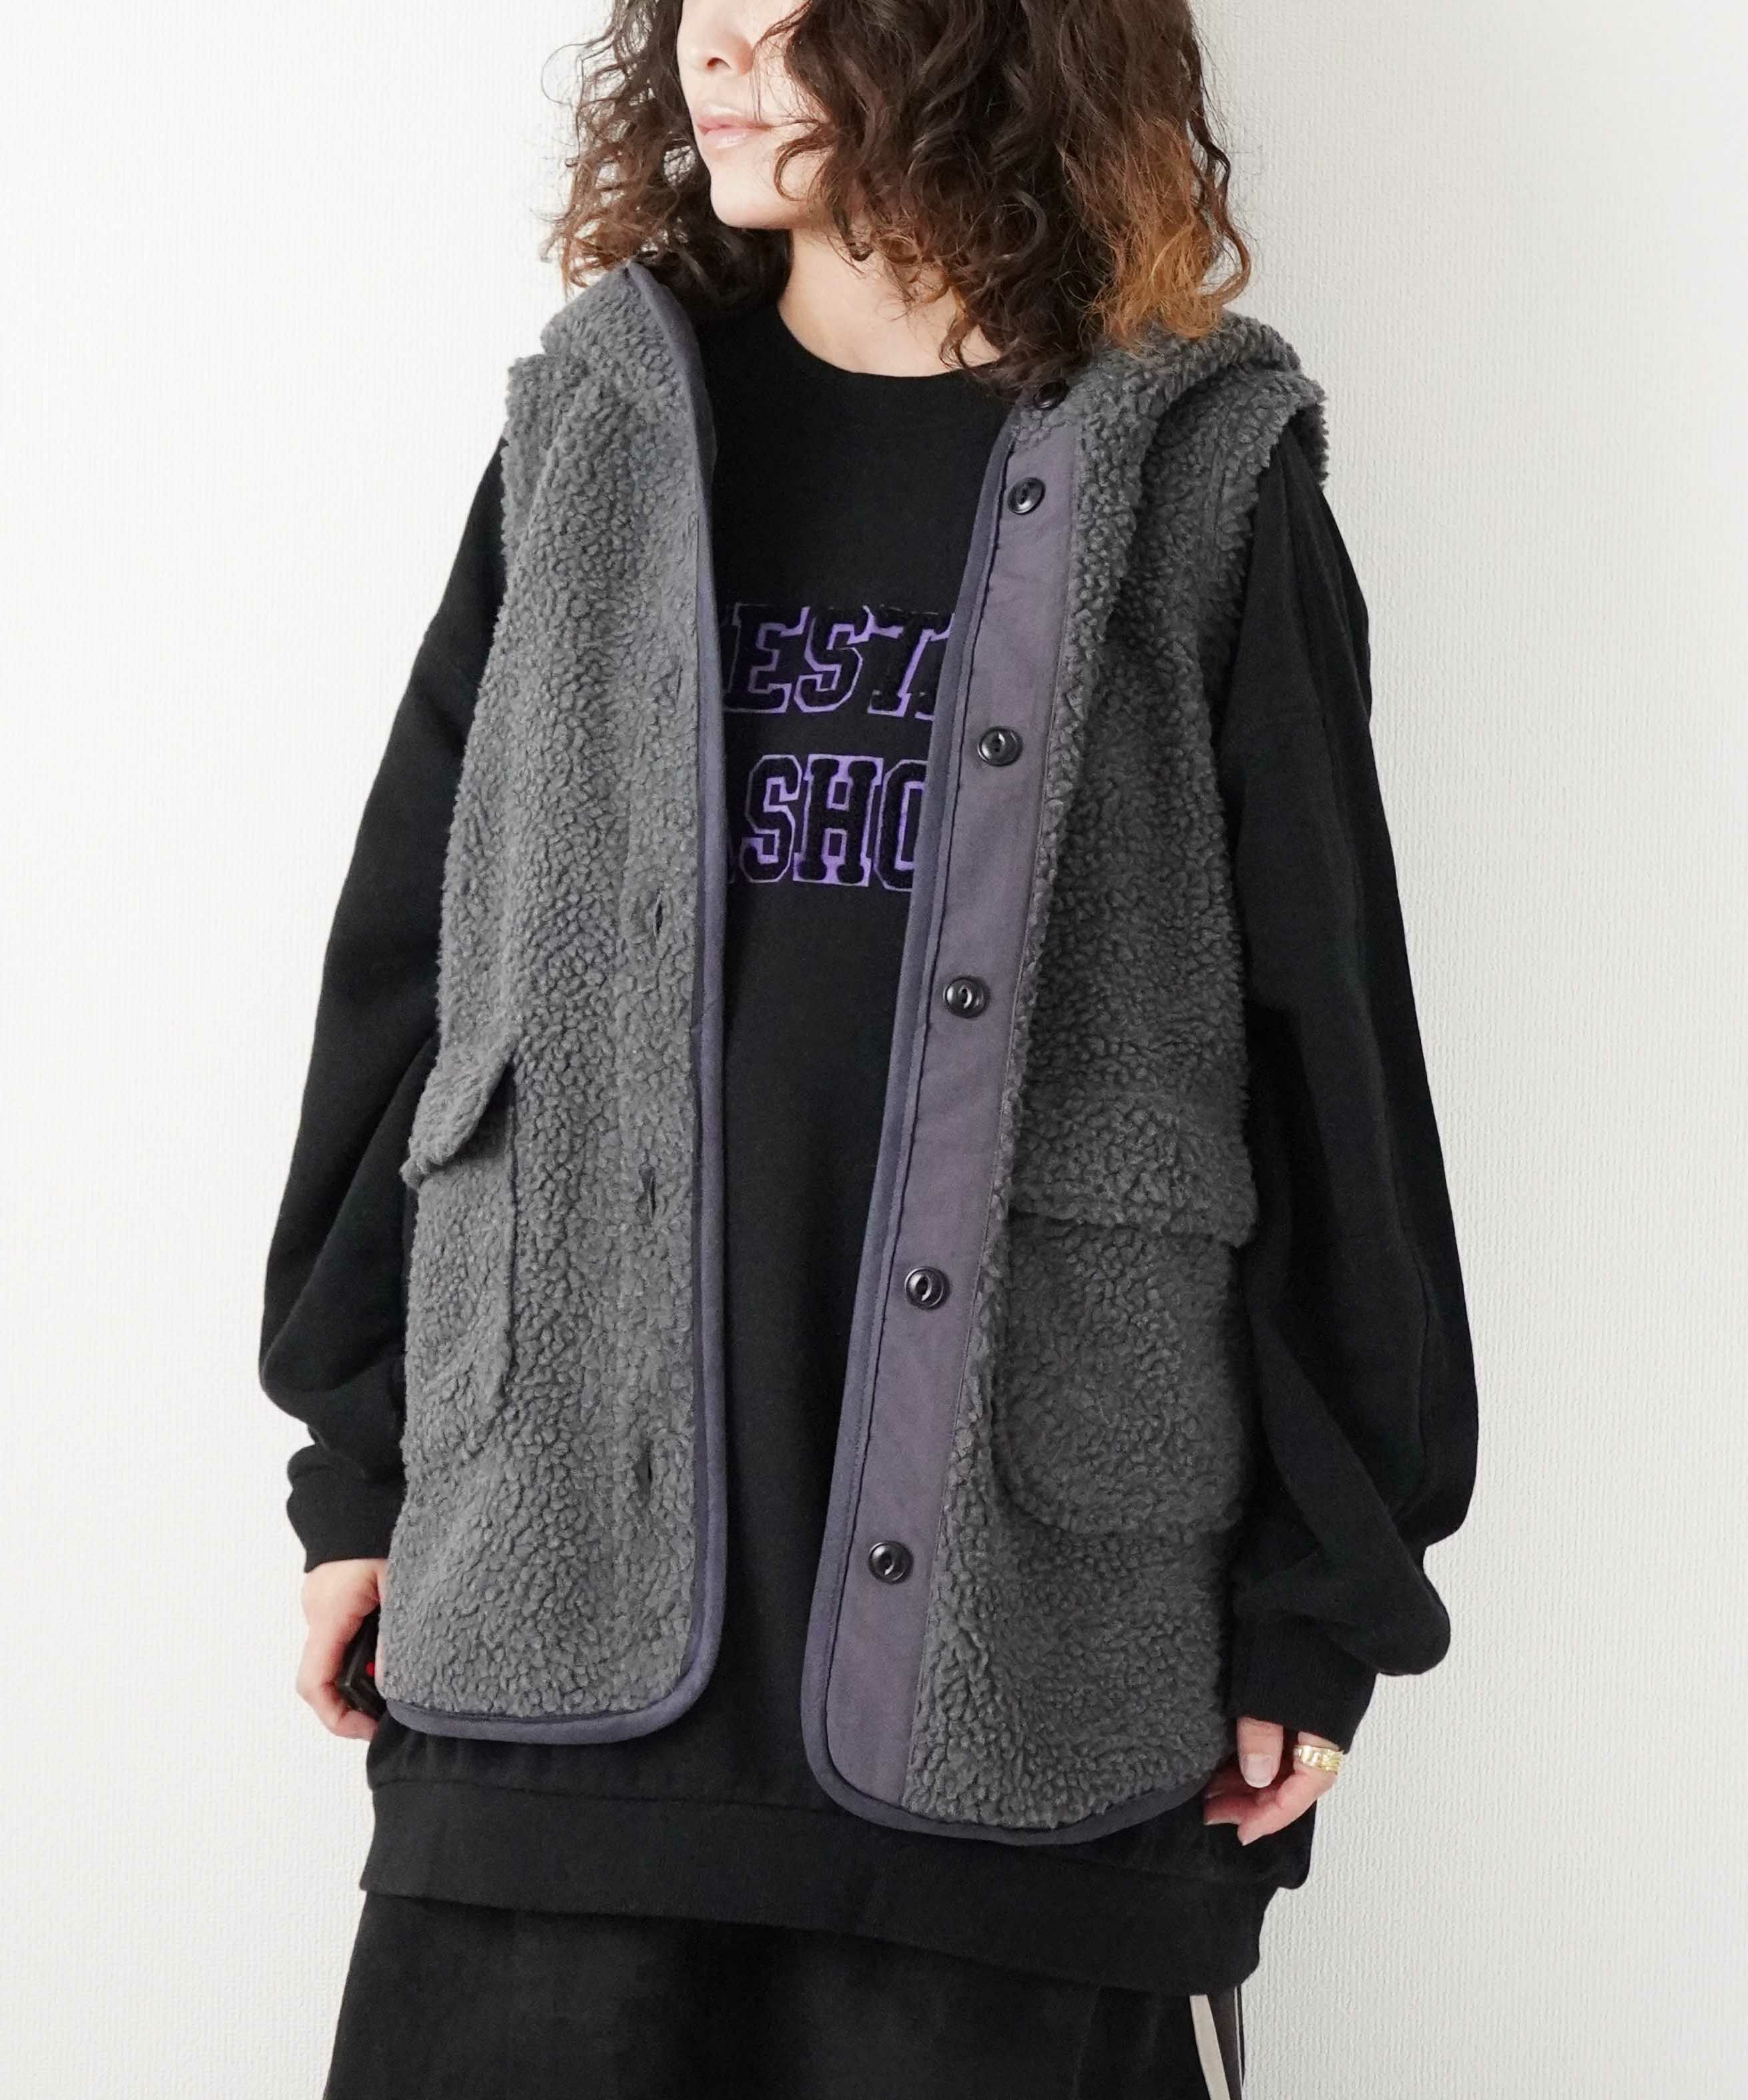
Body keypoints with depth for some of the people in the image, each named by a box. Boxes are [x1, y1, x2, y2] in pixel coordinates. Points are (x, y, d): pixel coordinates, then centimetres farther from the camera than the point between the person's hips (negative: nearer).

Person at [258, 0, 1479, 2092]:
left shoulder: (1201, 487, 0)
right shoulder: (593, 433, 9)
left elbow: (1326, 1059, 1)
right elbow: (413, 963, 10)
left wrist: (1319, 1597, 0)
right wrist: (356, 1460, 7)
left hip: (1022, 1611, -2)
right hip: (561, 1579, 2)